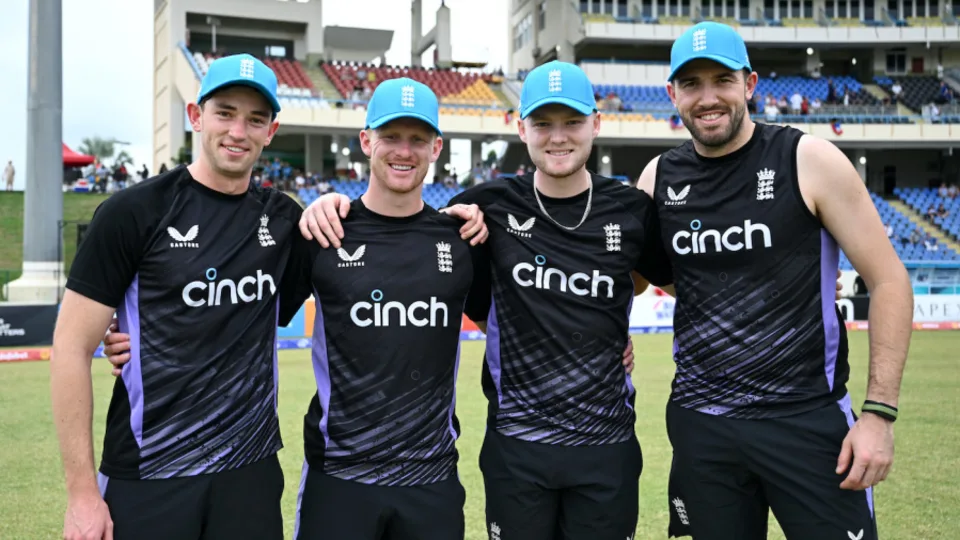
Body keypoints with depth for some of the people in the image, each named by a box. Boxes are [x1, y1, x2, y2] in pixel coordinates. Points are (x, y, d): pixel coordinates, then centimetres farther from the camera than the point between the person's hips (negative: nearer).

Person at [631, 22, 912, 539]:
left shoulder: (808, 160, -6)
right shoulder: (659, 176, 4)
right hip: (699, 423, 3)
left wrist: (880, 411, -11)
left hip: (808, 419, -3)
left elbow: (888, 280, -5)